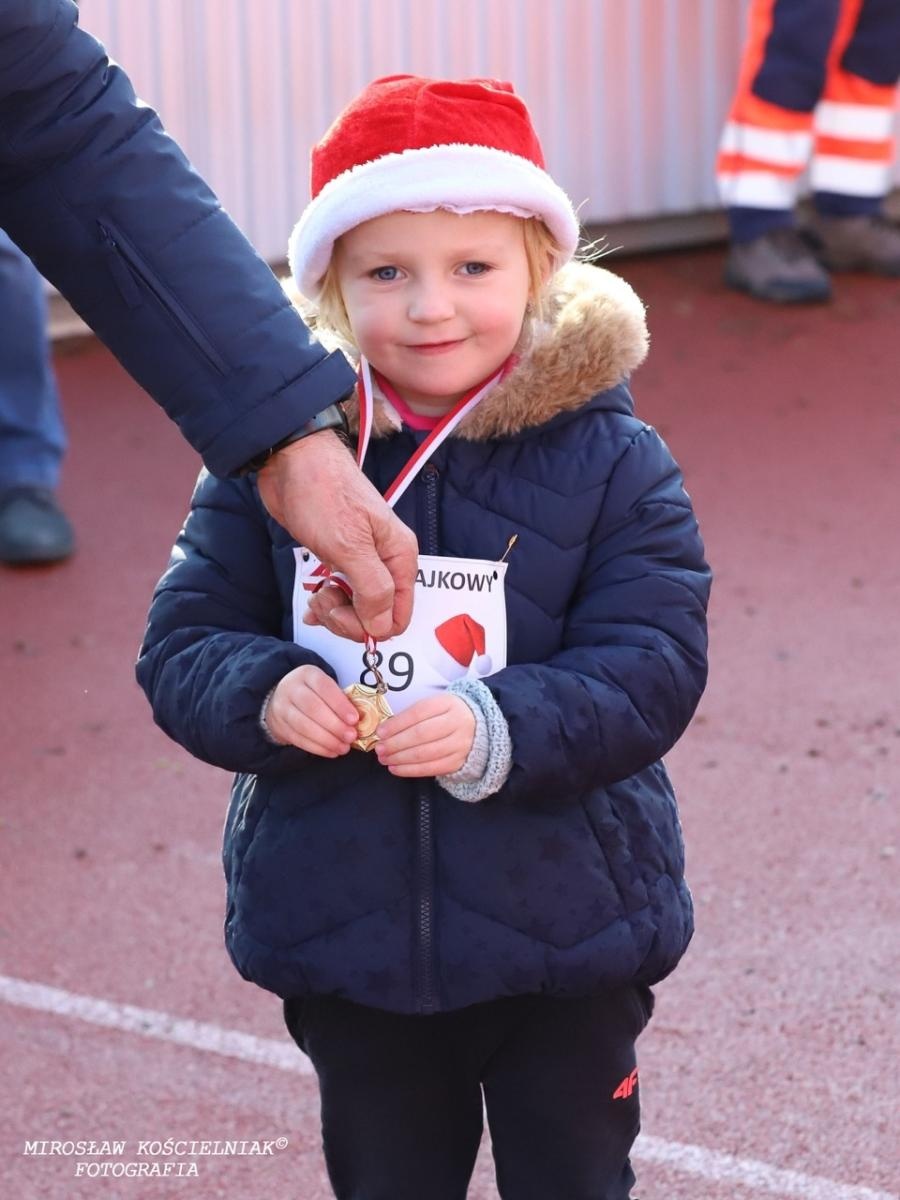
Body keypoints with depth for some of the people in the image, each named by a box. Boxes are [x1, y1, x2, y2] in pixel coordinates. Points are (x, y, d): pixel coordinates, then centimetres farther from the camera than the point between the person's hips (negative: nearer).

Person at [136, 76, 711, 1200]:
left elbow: (652, 667, -13)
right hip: (343, 935, 2)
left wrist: (498, 730, -29)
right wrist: (262, 694, -23)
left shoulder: (610, 460, -9)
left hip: (564, 933, -1)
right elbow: (180, 646, -1)